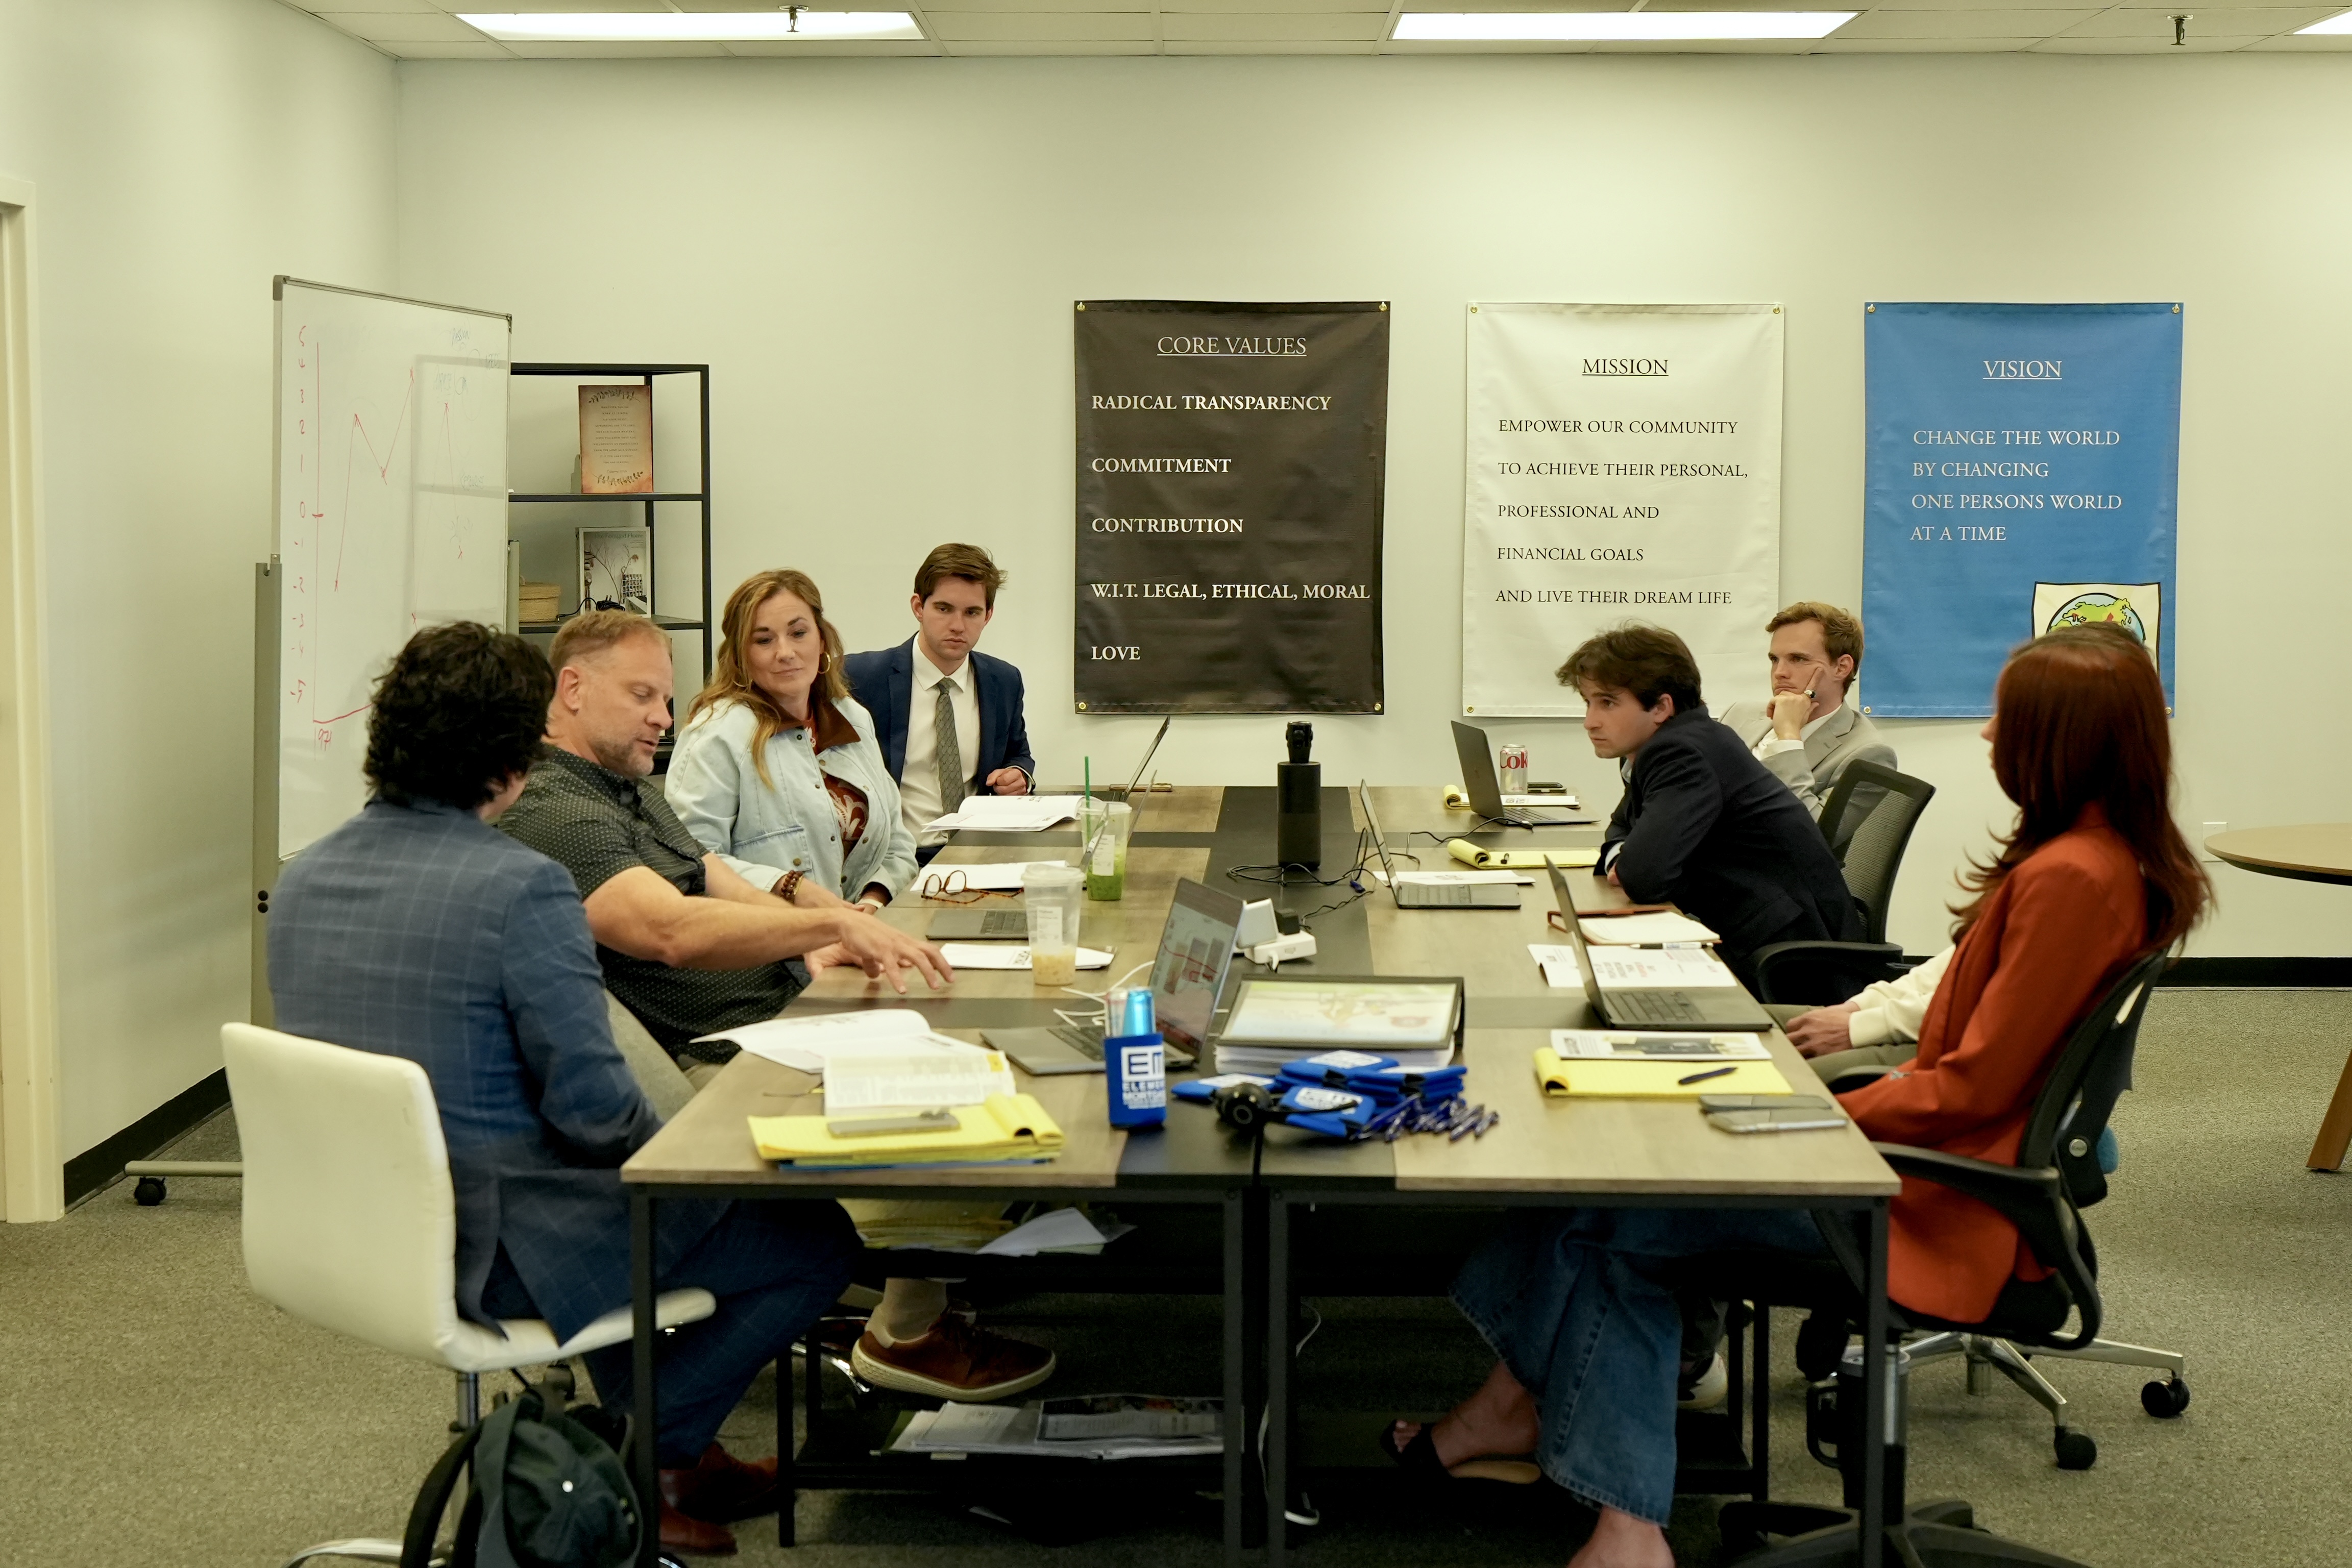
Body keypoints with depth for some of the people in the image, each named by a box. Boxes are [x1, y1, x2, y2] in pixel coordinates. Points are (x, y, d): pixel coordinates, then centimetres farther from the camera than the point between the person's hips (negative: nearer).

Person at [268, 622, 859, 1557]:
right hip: (496, 1254, -9)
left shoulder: (304, 879, 4)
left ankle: (676, 1459, 37)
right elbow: (592, 1107, -21)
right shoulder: (521, 887, -21)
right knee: (819, 1233, 3)